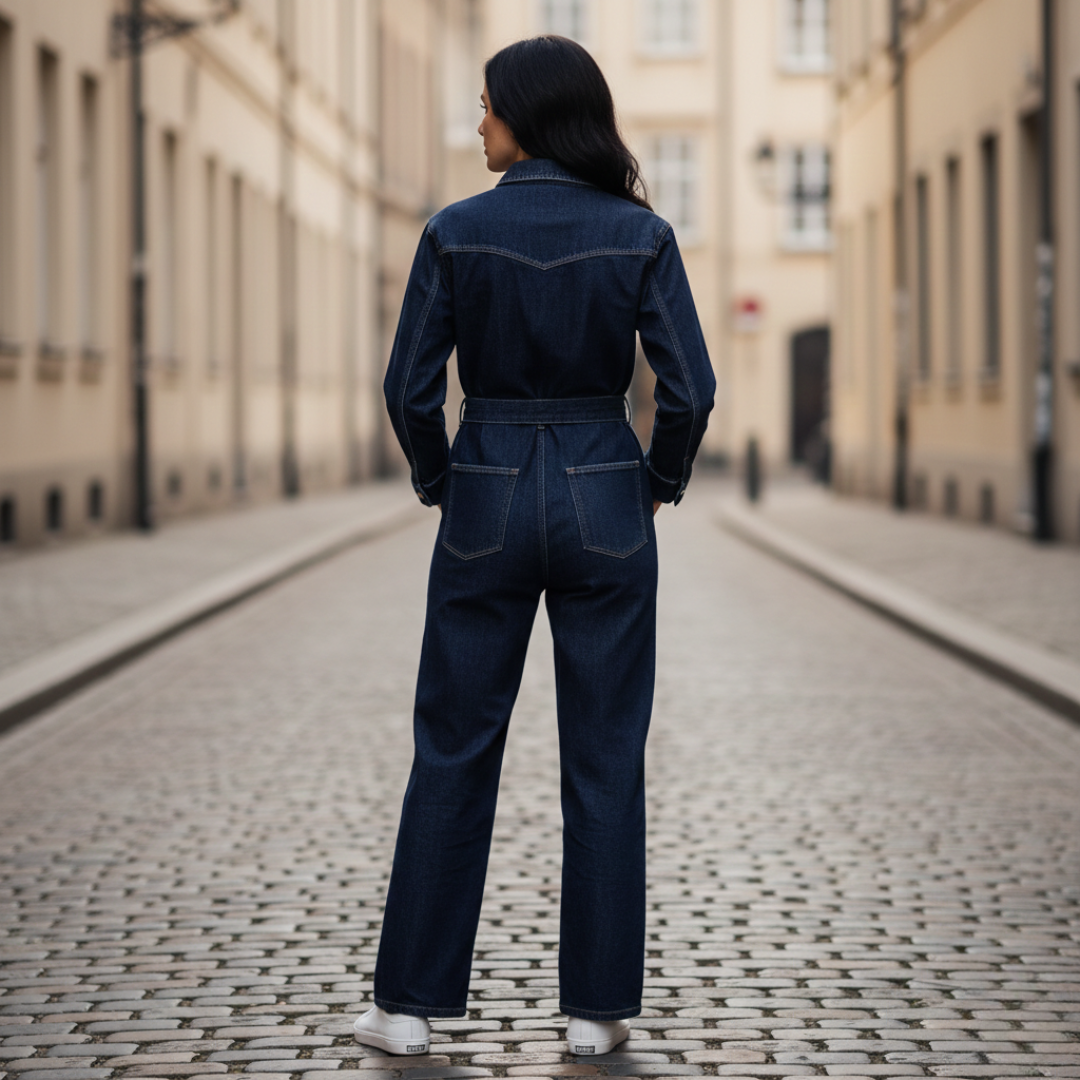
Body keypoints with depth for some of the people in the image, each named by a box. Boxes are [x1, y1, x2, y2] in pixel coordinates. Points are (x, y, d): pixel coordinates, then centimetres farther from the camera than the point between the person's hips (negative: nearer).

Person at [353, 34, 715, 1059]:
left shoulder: (456, 231, -6)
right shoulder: (640, 234, -4)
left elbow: (409, 388, -6)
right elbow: (690, 390, -8)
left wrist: (442, 484, 10)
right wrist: (655, 486, 8)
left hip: (487, 503, 0)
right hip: (606, 504, 0)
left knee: (452, 754, 8)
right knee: (605, 761, 7)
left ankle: (411, 998, 11)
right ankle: (596, 1003, 10)